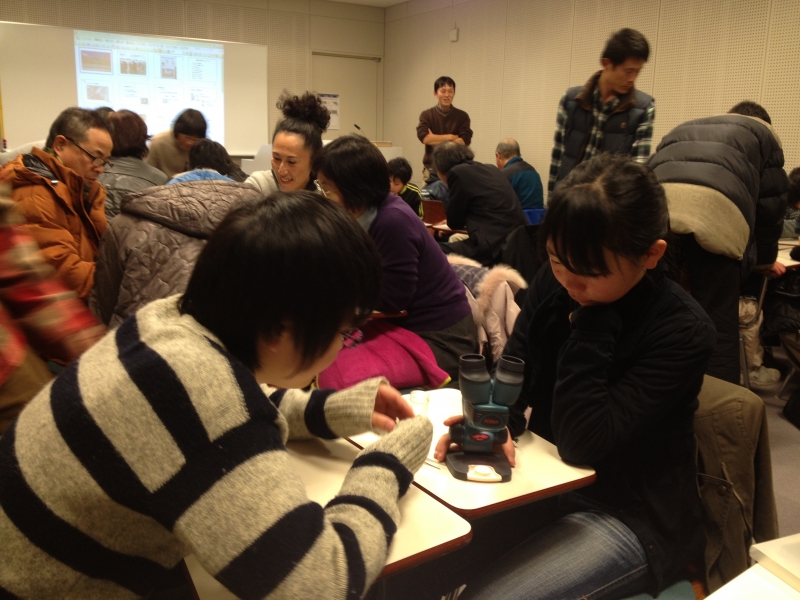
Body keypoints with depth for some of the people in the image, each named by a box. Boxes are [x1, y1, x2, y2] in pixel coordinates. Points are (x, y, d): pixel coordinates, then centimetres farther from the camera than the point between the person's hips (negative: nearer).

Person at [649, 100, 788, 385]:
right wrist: (766, 258, 42)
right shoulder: (762, 133, 32)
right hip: (716, 213, -3)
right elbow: (770, 202, 27)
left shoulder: (681, 130, 43)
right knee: (718, 326, 3)